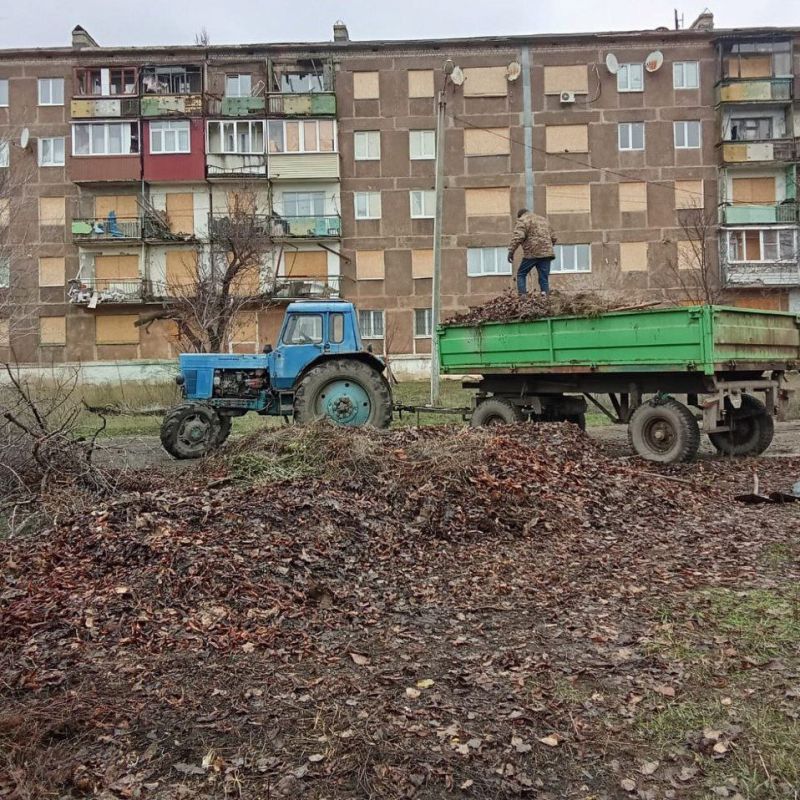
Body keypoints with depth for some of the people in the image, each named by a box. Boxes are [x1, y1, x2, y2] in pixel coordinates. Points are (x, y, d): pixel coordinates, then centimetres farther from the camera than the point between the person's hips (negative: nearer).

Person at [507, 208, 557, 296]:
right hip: (546, 253, 6)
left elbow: (517, 237, -13)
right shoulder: (544, 220, 25)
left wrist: (511, 251, -15)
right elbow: (553, 238, 25)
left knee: (521, 274, 8)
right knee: (544, 278, 6)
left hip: (532, 253, -5)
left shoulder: (522, 220, 3)